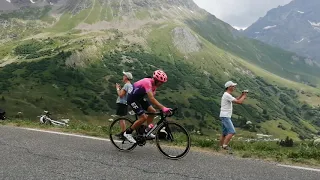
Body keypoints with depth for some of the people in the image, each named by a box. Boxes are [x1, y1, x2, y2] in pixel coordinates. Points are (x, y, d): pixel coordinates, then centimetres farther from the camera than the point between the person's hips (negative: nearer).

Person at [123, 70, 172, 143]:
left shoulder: (154, 84, -2)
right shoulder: (147, 82, -31)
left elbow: (153, 98, -2)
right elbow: (151, 99, -41)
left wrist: (162, 107, -11)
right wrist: (163, 108, -47)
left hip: (139, 98, 9)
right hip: (132, 98, -9)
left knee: (152, 111, -2)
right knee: (143, 118, -15)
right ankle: (128, 133, -1)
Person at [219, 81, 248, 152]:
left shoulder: (227, 95, 17)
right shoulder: (227, 95, -16)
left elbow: (236, 100, 27)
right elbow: (239, 102, -18)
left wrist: (242, 95, 14)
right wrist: (244, 96, -1)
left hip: (226, 117, 10)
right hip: (225, 116, -10)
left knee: (225, 133, 13)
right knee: (232, 132, -14)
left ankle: (221, 146, 16)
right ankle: (225, 145, -14)